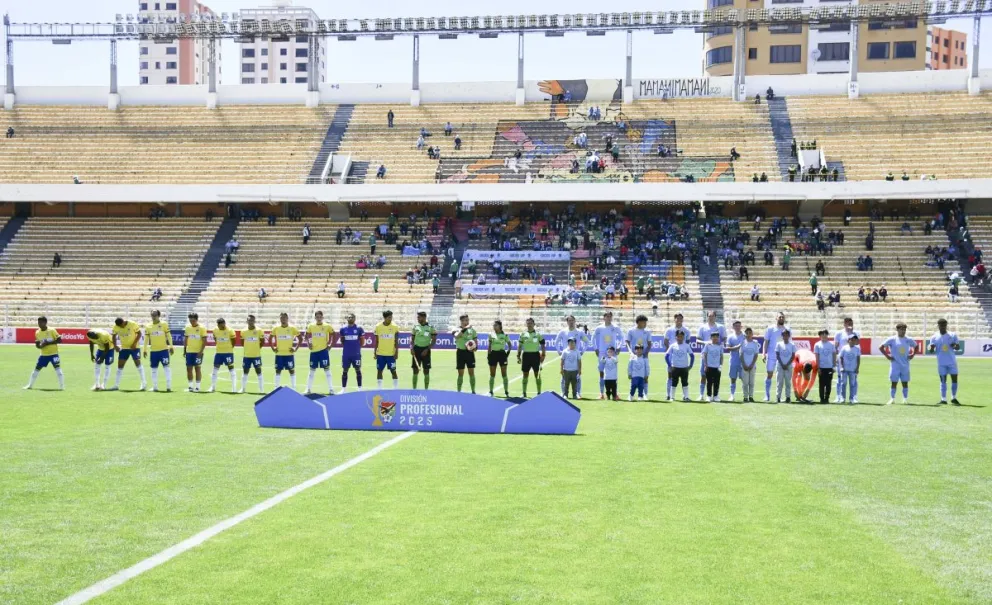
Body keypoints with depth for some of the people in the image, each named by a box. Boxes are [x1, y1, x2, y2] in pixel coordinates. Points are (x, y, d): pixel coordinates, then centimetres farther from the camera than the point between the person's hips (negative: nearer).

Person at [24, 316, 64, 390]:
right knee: (37, 369, 7)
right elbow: (37, 345, 9)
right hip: (43, 354, 5)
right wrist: (40, 346, -15)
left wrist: (48, 343, -23)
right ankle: (30, 385, 21)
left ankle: (61, 386, -9)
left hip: (53, 353, -5)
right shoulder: (37, 332, 2)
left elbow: (59, 340, -15)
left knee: (58, 368, -15)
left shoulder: (52, 330, -13)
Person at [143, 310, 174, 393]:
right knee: (154, 368, 7)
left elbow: (169, 336, -1)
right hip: (153, 351, 3)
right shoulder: (148, 327, 6)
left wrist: (171, 347, -5)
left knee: (166, 367, -8)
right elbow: (146, 339, 10)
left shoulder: (164, 324, -2)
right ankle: (155, 387, 14)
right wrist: (145, 350, 6)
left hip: (164, 349, -3)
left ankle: (168, 386, -8)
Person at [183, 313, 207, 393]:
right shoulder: (187, 328, 7)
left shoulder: (201, 328, -7)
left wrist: (201, 351, -15)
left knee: (197, 368, -1)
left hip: (198, 352, -4)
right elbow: (185, 340, 15)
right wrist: (184, 350, 11)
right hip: (189, 352, 5)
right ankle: (190, 386, 14)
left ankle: (197, 387, 4)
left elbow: (204, 341, -9)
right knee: (189, 368, 5)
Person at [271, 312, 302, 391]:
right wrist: (273, 348, 4)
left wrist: (296, 349, -7)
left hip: (289, 354, -2)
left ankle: (293, 388, 7)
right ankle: (276, 388, 13)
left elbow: (301, 339, 0)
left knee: (291, 370, 1)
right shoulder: (276, 329, 2)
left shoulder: (292, 329, -5)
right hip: (279, 354, 2)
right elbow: (270, 338, 14)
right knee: (278, 370, 5)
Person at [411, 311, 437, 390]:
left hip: (425, 350, -2)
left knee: (426, 371, 1)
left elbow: (434, 340, -3)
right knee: (415, 370, 3)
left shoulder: (430, 327, -4)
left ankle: (426, 389, 8)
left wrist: (427, 349, -12)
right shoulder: (415, 327, 5)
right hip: (416, 349, 2)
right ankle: (414, 388, 10)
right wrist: (411, 348, -6)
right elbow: (412, 338, 10)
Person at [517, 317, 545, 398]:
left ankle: (539, 392, 9)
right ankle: (524, 393, 12)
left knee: (537, 374, 2)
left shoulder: (538, 334, 1)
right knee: (525, 374, 6)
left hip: (535, 355, -1)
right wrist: (518, 356, 1)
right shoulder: (523, 334, 5)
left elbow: (542, 345, 4)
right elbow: (519, 346, 8)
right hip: (526, 355, 1)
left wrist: (543, 355, -4)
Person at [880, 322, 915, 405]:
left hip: (905, 365, 3)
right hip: (895, 365, -3)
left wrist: (912, 355, 8)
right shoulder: (892, 339, -5)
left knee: (905, 383, 6)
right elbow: (881, 347, -4)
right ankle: (892, 399, 5)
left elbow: (916, 346, 22)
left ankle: (905, 399, 15)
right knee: (894, 382, -1)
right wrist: (887, 356, -9)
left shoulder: (908, 340, 5)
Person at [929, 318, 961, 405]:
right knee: (943, 381, 2)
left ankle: (954, 398, 16)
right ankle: (943, 399, 5)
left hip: (952, 362, 1)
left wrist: (955, 346, -20)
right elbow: (932, 350, 1)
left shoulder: (953, 335, 3)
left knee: (954, 379, 1)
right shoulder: (934, 337, 2)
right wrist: (932, 349, -24)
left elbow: (958, 347, 4)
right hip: (941, 363, -1)